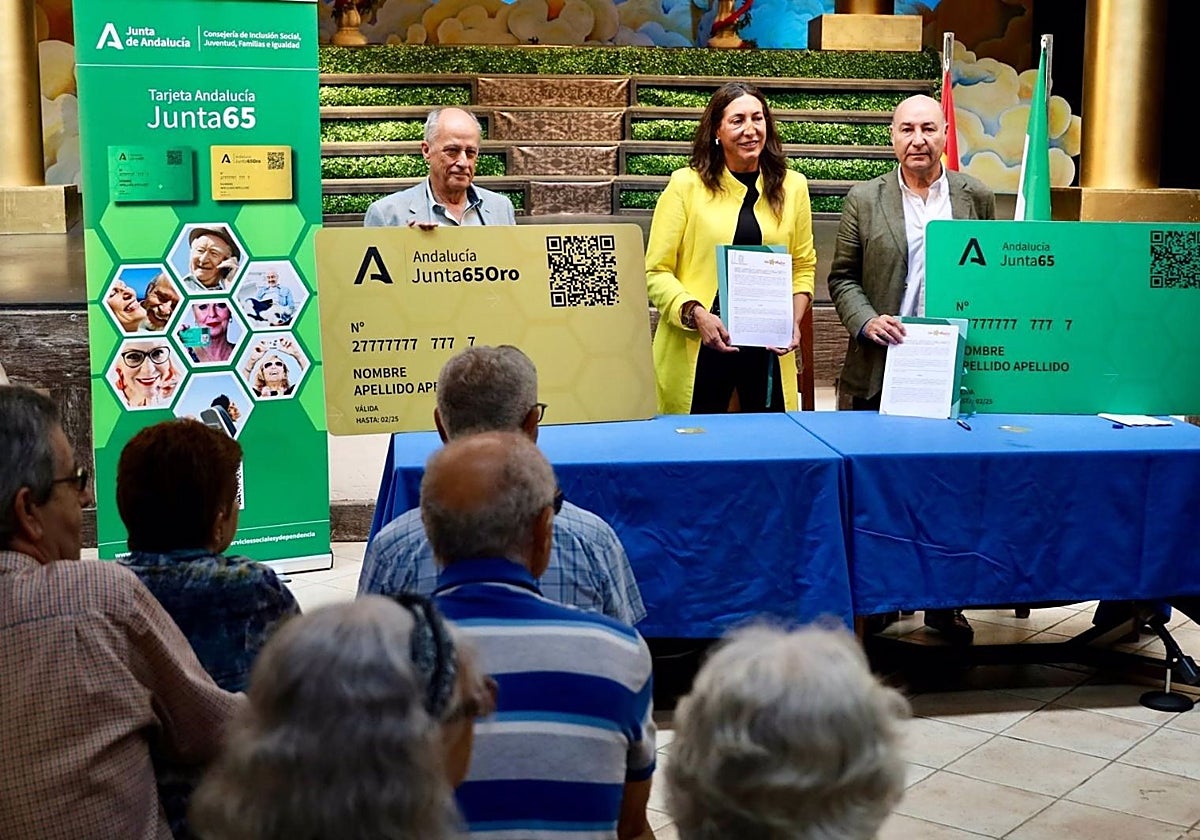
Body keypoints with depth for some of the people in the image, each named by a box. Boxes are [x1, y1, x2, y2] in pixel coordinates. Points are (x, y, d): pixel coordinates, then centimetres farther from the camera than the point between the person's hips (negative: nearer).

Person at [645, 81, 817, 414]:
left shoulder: (791, 186, 8)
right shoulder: (686, 185, -2)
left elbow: (804, 265, 15)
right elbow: (656, 271, -3)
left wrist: (794, 320, -1)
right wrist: (695, 315, -17)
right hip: (697, 349, -3)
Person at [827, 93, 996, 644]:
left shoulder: (976, 197, 7)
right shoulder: (863, 200, 3)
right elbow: (842, 277, 5)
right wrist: (867, 320, -13)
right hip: (881, 370, -1)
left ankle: (943, 602, 19)